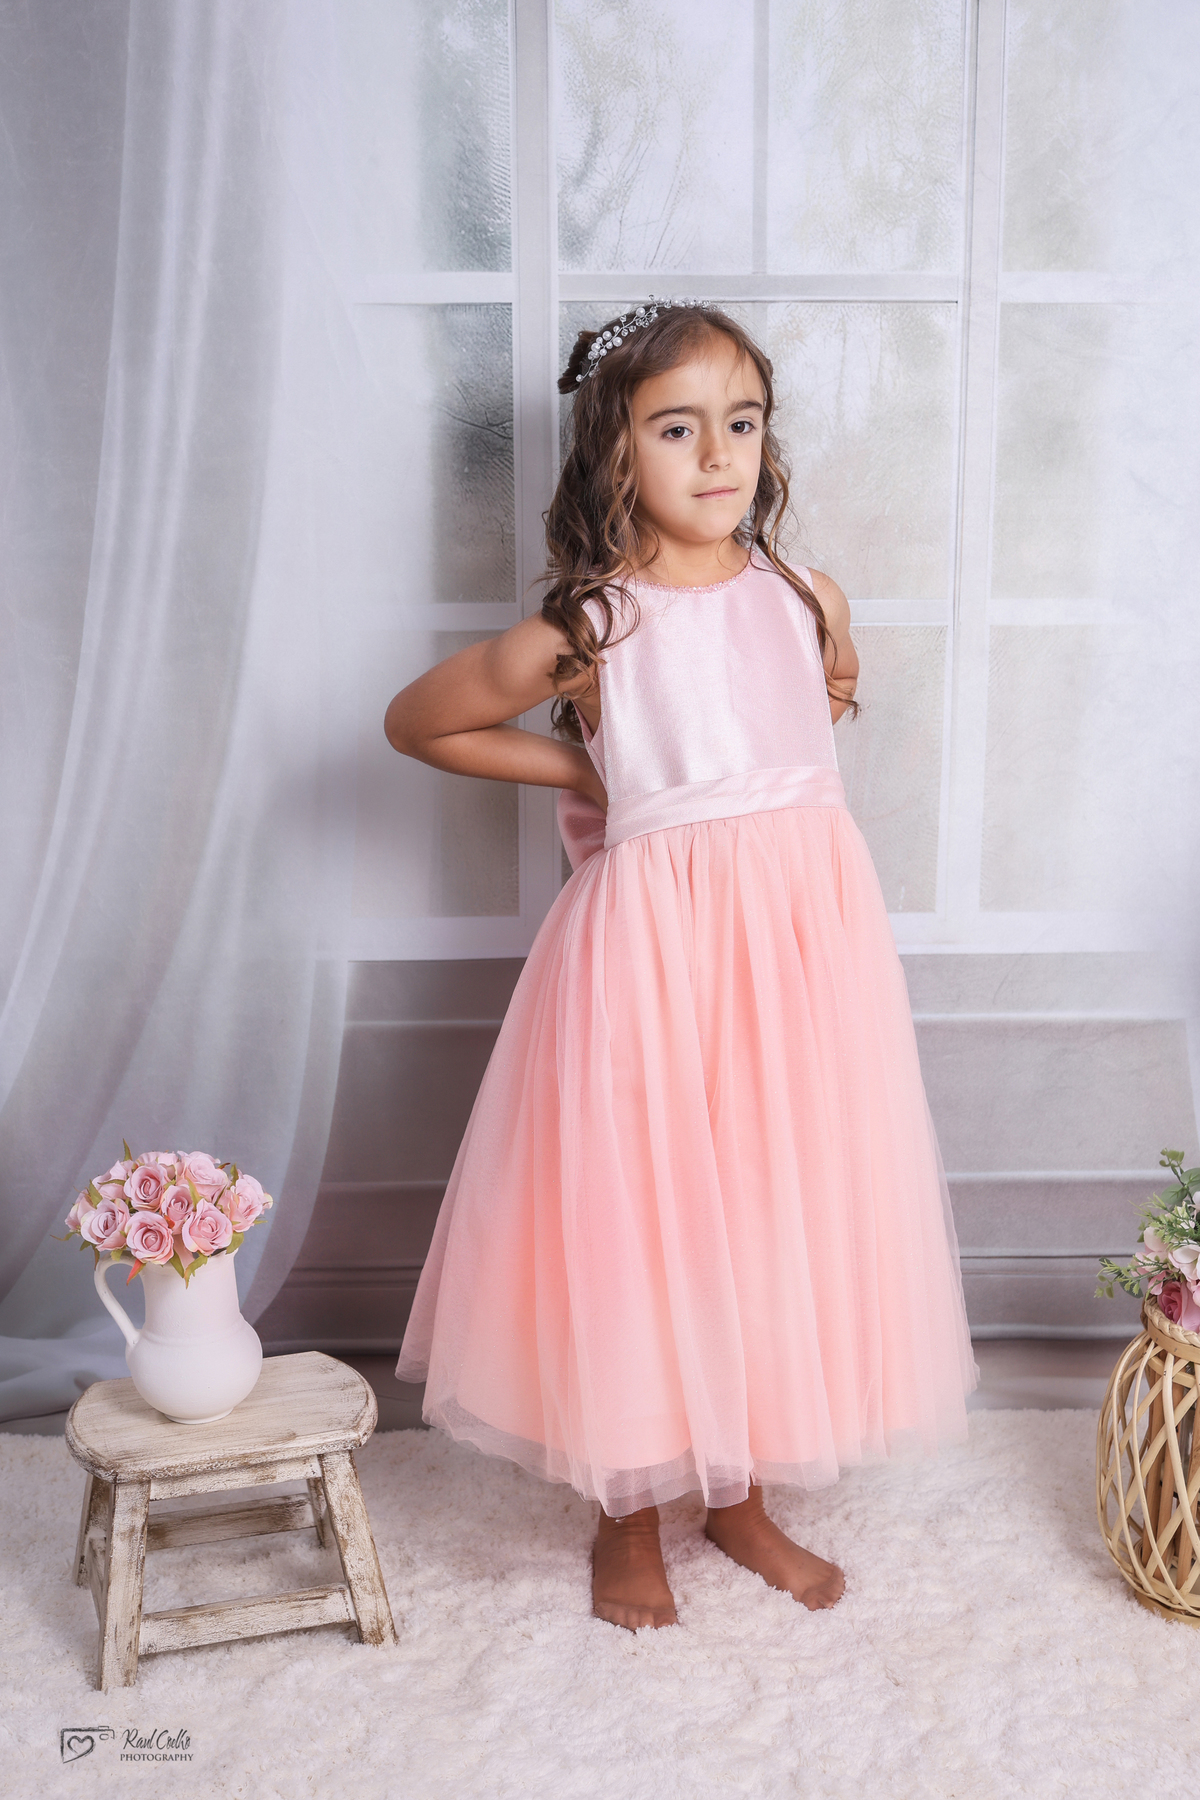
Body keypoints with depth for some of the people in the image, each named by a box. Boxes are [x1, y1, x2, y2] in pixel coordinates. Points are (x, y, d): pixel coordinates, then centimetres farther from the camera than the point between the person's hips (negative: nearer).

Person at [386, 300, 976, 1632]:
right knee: (639, 1220, 5)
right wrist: (582, 770, 0)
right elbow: (415, 722, 2)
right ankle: (629, 1521, 29)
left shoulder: (810, 603, 1)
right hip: (652, 944, -4)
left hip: (804, 930, 4)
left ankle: (740, 1498, 34)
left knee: (774, 1210, 11)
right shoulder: (586, 633, -10)